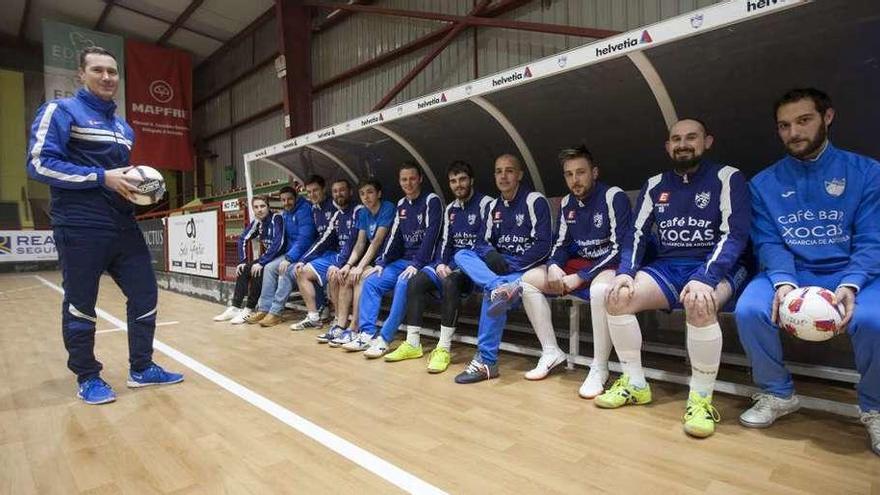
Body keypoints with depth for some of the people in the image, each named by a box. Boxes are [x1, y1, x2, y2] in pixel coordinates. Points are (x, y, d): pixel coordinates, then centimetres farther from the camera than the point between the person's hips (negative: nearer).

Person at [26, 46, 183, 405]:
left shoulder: (123, 126, 20)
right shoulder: (60, 111, -2)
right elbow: (39, 163, -13)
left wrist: (141, 186, 6)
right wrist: (103, 178, -19)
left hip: (123, 226, 7)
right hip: (80, 228, -7)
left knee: (145, 294, 6)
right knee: (80, 304, 3)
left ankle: (141, 369, 18)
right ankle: (88, 379, 18)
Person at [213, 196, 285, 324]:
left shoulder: (277, 218, -18)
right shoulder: (256, 222, 3)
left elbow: (278, 243, -29)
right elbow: (243, 239, 6)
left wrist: (261, 262, -28)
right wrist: (242, 261, -5)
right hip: (268, 257, 8)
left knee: (258, 271, -28)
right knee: (243, 269, -5)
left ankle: (249, 310, -18)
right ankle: (235, 308, -4)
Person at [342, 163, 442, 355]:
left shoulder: (431, 201, -6)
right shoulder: (401, 205, 14)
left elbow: (430, 236, -16)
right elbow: (394, 236, 13)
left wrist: (416, 265, -24)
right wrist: (381, 263, 2)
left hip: (423, 262, -7)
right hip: (402, 260, 7)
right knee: (371, 282, -10)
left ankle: (384, 339, -27)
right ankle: (367, 334, -11)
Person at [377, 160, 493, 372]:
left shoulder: (485, 203, -4)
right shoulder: (451, 209, 18)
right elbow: (446, 242, 14)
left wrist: (453, 267, -18)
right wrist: (440, 263, -8)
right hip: (451, 264, 7)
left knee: (450, 282, -37)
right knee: (416, 281, -16)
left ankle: (444, 348, -32)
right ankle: (412, 343, -14)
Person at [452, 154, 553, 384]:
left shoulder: (535, 201, -6)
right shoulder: (494, 206, 14)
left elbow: (542, 246, -13)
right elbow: (482, 242, 10)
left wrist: (510, 265, -19)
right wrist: (490, 254, -15)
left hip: (526, 268, -7)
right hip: (500, 266, 7)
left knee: (490, 293, -33)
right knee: (461, 255, -14)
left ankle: (487, 361, -24)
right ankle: (500, 287, -39)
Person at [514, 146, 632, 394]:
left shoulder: (614, 197, -15)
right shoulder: (567, 203, 5)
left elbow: (619, 249, -19)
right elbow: (561, 244, 10)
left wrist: (580, 278, -22)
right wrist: (553, 266, -13)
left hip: (609, 266, -7)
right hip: (578, 264, 7)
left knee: (600, 289, -41)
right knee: (528, 280, -8)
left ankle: (599, 369, -24)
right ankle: (551, 352, -2)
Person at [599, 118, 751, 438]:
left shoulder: (727, 178, -1)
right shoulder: (655, 185, 11)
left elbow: (734, 235, -12)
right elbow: (637, 234, 7)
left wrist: (704, 279, -29)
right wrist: (626, 272, -13)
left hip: (717, 268, -4)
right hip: (667, 267, 4)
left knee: (699, 305, -38)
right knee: (617, 297, -21)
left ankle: (701, 399, -18)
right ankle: (635, 384, -5)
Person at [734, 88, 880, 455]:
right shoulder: (764, 183, 8)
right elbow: (767, 242, 0)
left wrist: (850, 285, -22)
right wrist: (783, 281, -20)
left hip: (850, 273, -1)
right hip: (788, 273, 1)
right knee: (750, 310, -29)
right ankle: (778, 394, -2)